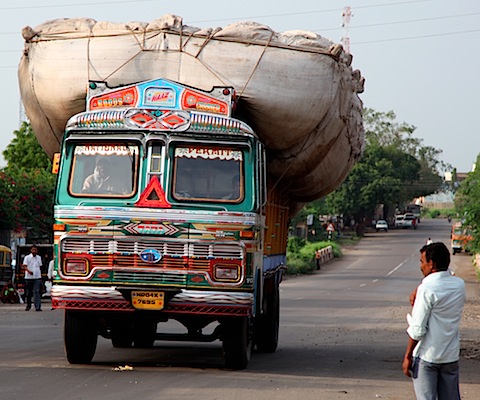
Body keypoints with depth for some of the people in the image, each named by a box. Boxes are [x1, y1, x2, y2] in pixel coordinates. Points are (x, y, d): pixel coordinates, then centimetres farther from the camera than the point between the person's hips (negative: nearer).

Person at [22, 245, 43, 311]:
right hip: (29, 278, -1)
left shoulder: (39, 258, 11)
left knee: (37, 292, -11)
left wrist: (40, 274, 19)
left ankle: (38, 307, -17)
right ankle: (28, 305, 27)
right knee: (28, 292, 8)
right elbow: (24, 266, -10)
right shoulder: (27, 257, -1)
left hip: (37, 278, 1)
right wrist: (28, 271, -29)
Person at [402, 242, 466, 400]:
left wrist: (408, 356, -7)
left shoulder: (427, 289, -16)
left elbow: (417, 329, -16)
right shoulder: (459, 285, 3)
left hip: (427, 357, -6)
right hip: (451, 356, 6)